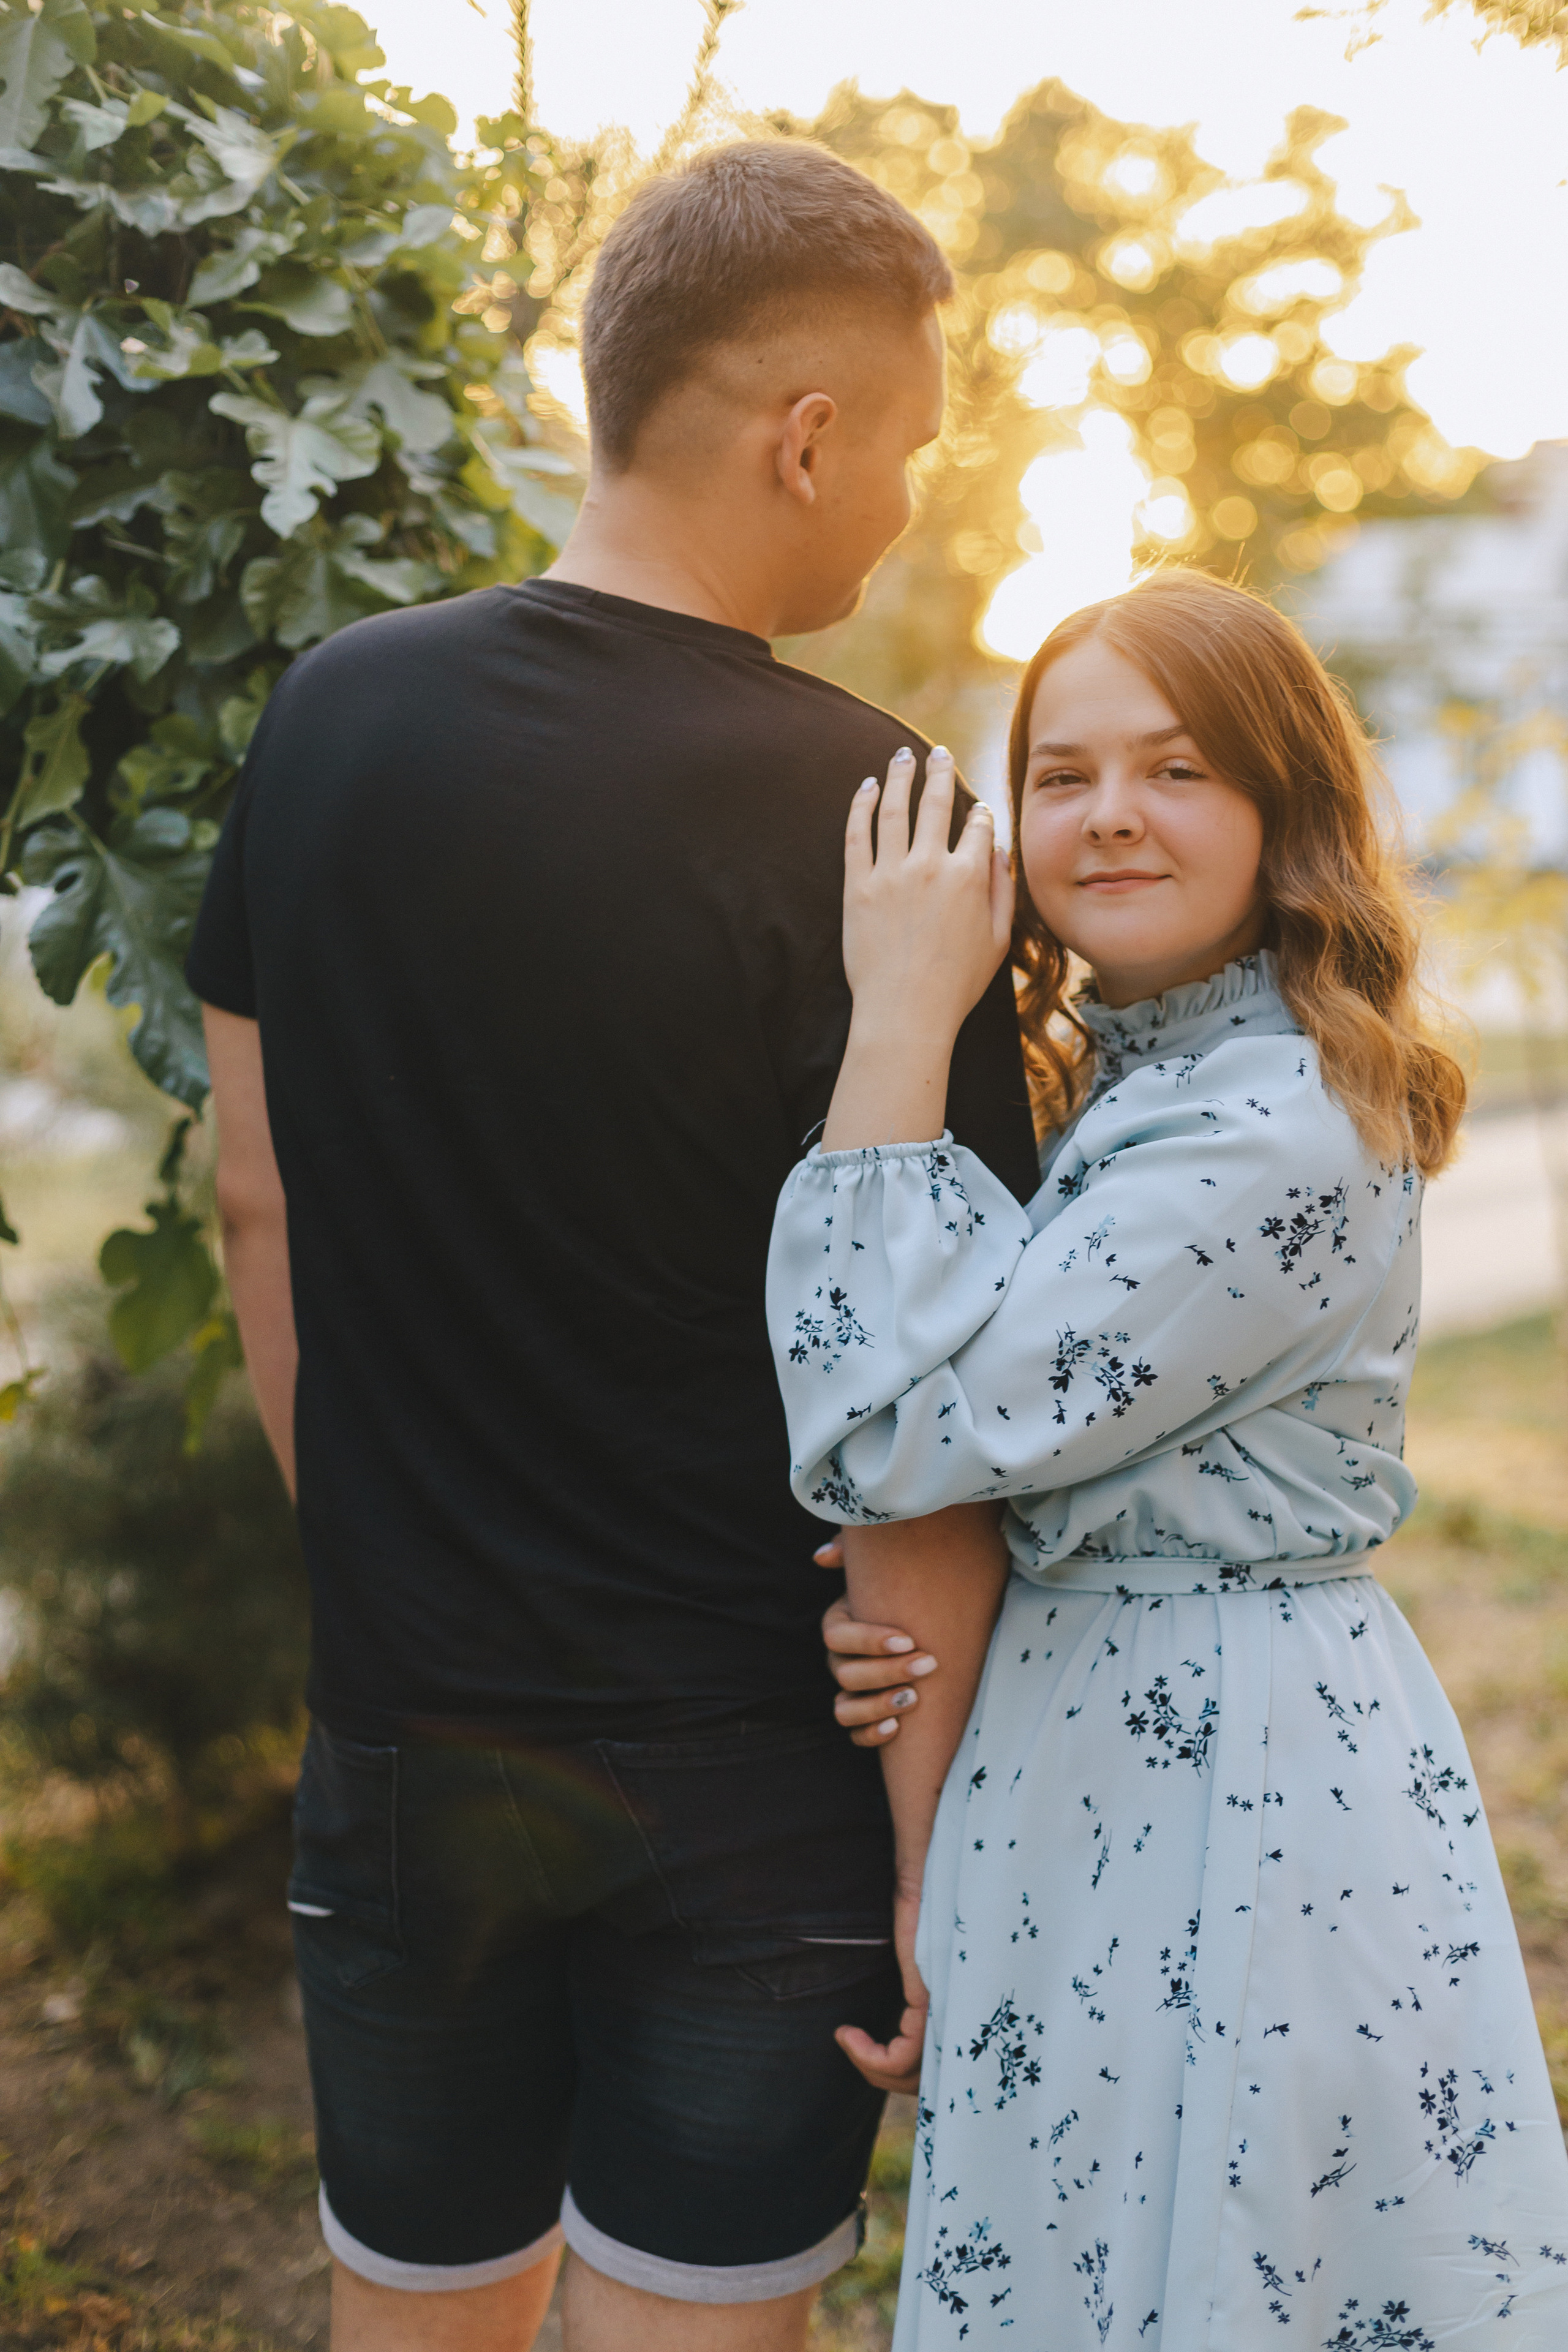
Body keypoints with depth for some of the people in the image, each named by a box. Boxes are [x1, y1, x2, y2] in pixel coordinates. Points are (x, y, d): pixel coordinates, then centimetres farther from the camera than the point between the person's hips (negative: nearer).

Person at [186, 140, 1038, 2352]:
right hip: (755, 1769, -4)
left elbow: (257, 1203, 4)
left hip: (409, 1730, 4)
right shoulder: (871, 820, -17)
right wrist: (942, 1836, -8)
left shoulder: (333, 714, -3)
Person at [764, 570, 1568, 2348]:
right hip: (1113, 1764, 9)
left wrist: (900, 1021, -23)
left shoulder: (1277, 1134, -23)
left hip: (1230, 1818, -9)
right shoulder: (1110, 1088, 9)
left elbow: (892, 1430, -27)